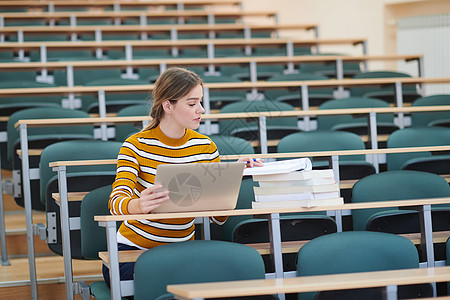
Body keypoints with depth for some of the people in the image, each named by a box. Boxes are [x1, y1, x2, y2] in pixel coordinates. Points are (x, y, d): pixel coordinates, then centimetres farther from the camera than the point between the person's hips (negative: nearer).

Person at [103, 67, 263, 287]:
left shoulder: (206, 147, 2)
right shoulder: (136, 146, -9)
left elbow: (218, 217, 2)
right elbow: (116, 202, -24)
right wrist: (140, 206, -48)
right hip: (133, 250, -3)